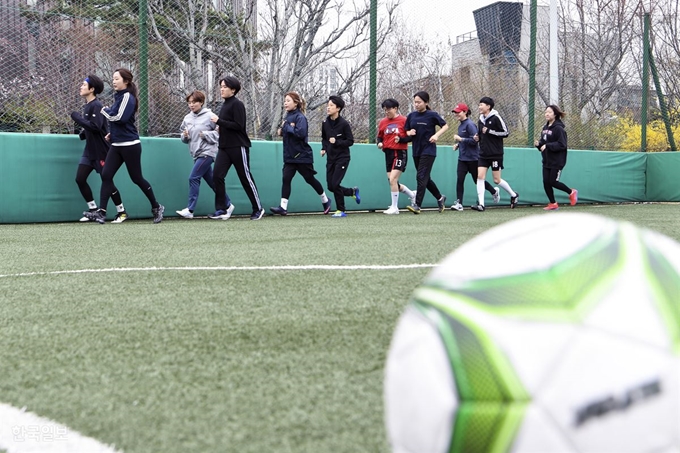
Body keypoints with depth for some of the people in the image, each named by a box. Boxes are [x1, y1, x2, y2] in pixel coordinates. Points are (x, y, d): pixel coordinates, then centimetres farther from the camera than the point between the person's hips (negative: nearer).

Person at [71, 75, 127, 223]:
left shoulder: (96, 106, -17)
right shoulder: (88, 105, 11)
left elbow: (95, 126, -28)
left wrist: (77, 118, -20)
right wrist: (84, 133, 4)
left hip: (100, 151, -9)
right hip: (90, 150, 9)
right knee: (80, 179, 3)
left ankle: (122, 212, 10)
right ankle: (93, 210, 12)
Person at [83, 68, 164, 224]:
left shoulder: (128, 97, -11)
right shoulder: (118, 97, 15)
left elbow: (120, 118, -22)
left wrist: (105, 111, -7)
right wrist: (112, 133, 10)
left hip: (130, 145, -8)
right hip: (117, 145, 8)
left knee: (137, 178, 1)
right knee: (106, 176, -4)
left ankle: (156, 207, 18)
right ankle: (101, 212, -8)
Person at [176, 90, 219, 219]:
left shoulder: (209, 116, -9)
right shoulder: (187, 118, 8)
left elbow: (220, 132, -9)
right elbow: (183, 137, 17)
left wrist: (205, 134, -17)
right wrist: (185, 136, -5)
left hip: (207, 152, -7)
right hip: (197, 154, 7)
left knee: (193, 178, -14)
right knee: (211, 181, 13)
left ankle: (190, 210, -11)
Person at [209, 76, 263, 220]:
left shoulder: (237, 104, -11)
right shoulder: (225, 104, 15)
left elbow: (239, 126, -19)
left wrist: (219, 121, -18)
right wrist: (218, 122, 2)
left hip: (238, 147, -8)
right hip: (224, 147, 8)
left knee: (246, 178, 0)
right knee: (217, 176, -6)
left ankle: (258, 209, 12)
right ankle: (222, 209, -4)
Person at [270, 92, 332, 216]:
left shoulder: (300, 117, -14)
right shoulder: (287, 117, 9)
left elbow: (301, 133, -29)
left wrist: (287, 127, -21)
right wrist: (281, 131, 0)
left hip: (302, 156, -7)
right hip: (289, 156, 7)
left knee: (310, 179, 7)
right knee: (286, 179, -7)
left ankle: (325, 200, 27)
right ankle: (283, 207, -11)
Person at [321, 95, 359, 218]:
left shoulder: (344, 124, -13)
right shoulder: (325, 123, 4)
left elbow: (350, 141, -11)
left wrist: (336, 142, -23)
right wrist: (323, 148, 2)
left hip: (342, 158, -6)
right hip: (331, 158, 6)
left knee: (335, 184, -13)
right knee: (330, 186, 5)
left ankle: (341, 210, 3)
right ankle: (353, 191, 31)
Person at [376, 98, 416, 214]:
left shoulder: (404, 120, -7)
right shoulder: (383, 122, 9)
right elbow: (379, 137, 19)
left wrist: (401, 139, -20)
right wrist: (379, 143, -1)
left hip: (400, 153, -6)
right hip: (388, 153, 7)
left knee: (392, 180, -15)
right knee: (393, 183, 9)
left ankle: (394, 207, -3)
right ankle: (412, 195, 34)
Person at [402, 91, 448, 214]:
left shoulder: (432, 115, -7)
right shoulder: (411, 116, 6)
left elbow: (445, 126, 1)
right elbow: (406, 132, 15)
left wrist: (437, 135, -14)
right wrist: (408, 133, -8)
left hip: (428, 151, -6)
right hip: (416, 151, 6)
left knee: (421, 177, -13)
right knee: (425, 178, 14)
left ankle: (417, 205, -14)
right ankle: (440, 198, 33)